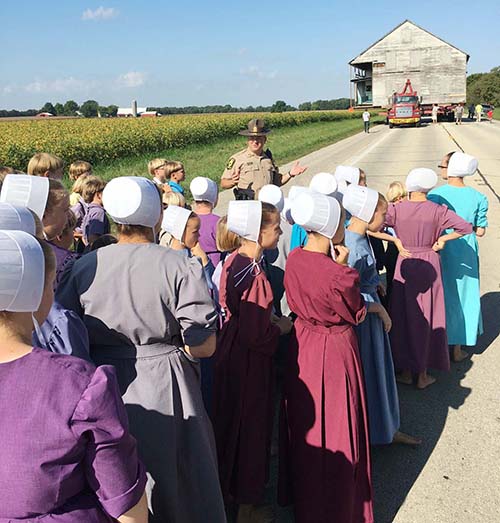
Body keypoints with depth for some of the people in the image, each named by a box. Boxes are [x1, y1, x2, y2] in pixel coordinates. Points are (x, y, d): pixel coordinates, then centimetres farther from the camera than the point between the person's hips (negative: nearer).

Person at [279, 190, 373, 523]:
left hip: (303, 346, 7)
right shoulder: (339, 275, -29)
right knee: (335, 427, 12)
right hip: (335, 350, -7)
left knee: (307, 423, 24)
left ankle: (302, 495, 45)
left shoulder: (294, 260, -8)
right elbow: (356, 313, -11)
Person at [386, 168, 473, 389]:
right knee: (426, 316, 10)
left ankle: (406, 371, 21)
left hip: (405, 265, 1)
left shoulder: (396, 209, -9)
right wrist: (442, 238, -4)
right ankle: (422, 374, 18)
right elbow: (466, 227, -12)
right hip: (429, 266, 0)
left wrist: (394, 239, -7)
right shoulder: (438, 211, -9)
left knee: (404, 315, 12)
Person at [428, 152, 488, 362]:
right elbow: (480, 231, -5)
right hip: (466, 256, 1)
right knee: (462, 296, 15)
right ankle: (457, 348, 24)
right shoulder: (478, 198, -9)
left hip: (440, 253, -1)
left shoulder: (435, 195, -15)